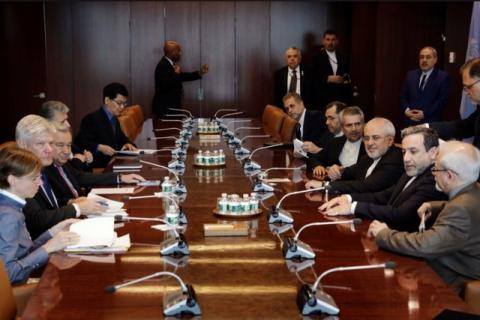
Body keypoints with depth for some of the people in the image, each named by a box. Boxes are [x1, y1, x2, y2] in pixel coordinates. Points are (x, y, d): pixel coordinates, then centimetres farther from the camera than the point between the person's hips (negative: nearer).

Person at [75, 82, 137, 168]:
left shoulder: (115, 120, 19)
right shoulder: (91, 118, -9)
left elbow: (122, 138, 29)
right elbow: (80, 142, -14)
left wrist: (127, 144, 5)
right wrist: (99, 147, -27)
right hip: (99, 167, -9)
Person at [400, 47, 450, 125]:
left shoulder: (443, 77, 1)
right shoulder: (410, 75, 15)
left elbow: (442, 100, -7)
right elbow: (403, 96, 14)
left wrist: (425, 113, -15)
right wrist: (406, 110, -5)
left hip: (431, 122, -3)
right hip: (411, 121, 3)